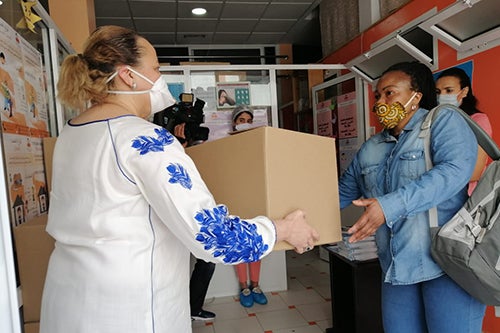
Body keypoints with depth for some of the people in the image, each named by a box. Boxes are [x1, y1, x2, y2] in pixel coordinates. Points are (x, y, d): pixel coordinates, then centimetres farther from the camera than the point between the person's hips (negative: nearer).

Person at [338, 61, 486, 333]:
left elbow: (455, 170, -23)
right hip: (396, 267, 6)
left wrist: (390, 205, -31)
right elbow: (342, 192, 17)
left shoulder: (444, 122, -5)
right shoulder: (369, 150, 12)